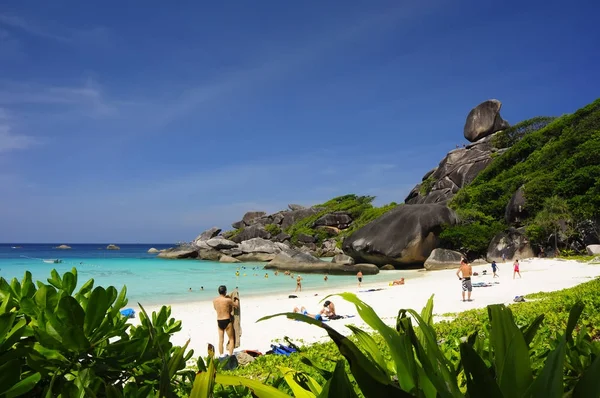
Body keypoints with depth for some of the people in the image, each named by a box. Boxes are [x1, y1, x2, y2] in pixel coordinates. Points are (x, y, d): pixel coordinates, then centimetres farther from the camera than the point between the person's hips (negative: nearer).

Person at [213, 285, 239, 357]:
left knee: (221, 340, 13)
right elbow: (237, 305, 0)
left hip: (219, 321, 4)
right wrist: (236, 299, 21)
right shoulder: (228, 300, -15)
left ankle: (221, 356, 17)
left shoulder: (214, 301, -1)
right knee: (231, 339, 10)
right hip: (227, 321, -4)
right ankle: (230, 356, 8)